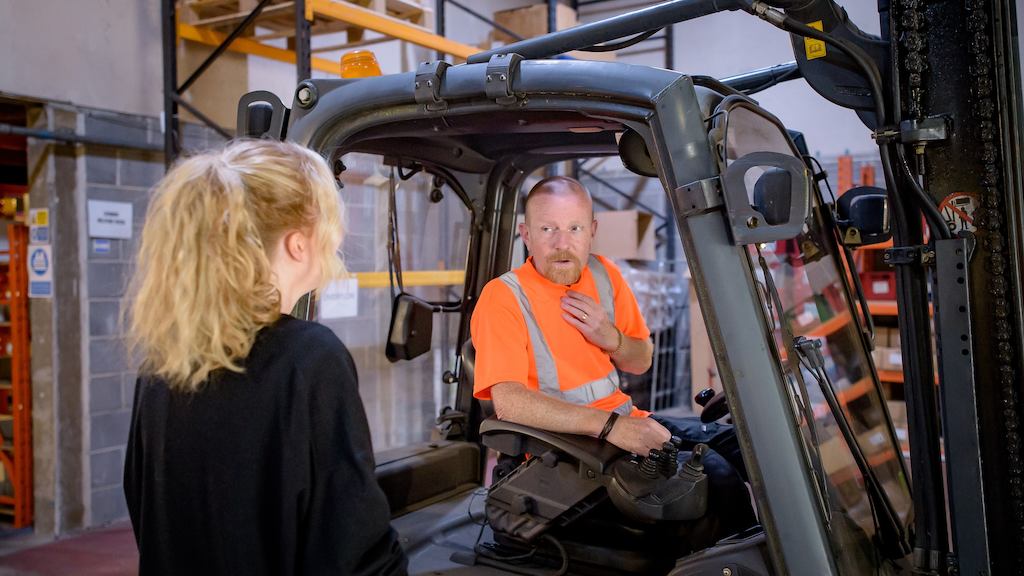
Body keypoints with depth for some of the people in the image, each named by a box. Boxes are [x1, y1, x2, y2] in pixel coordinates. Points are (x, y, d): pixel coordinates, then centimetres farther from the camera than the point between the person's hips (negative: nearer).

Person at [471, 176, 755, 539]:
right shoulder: (503, 297, -14)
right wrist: (609, 425, -31)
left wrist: (611, 339, -8)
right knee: (715, 473, -21)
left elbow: (642, 362, 17)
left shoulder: (603, 274, 7)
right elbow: (508, 400, -27)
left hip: (626, 422, 8)